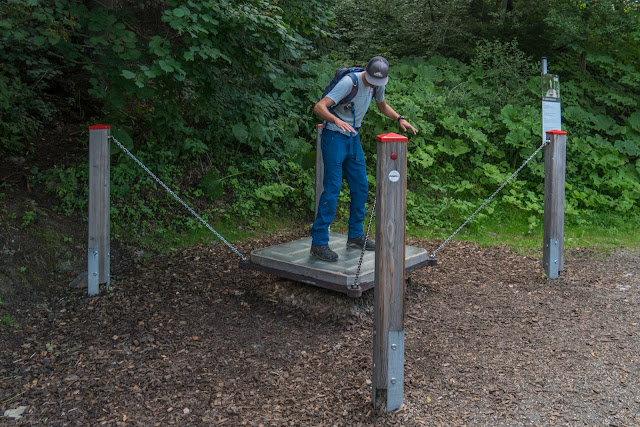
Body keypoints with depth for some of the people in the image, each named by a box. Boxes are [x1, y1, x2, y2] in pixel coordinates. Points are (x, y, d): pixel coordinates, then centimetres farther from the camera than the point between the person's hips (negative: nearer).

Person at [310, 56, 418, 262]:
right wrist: (336, 120, -49)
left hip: (353, 138, 8)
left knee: (361, 187, 9)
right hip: (334, 137, -8)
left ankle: (355, 235, 23)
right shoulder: (349, 82, -22)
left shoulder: (377, 85, 1)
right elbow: (319, 107, -30)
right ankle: (318, 243, -7)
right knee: (332, 188, -12)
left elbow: (382, 105, 23)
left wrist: (400, 118, 6)